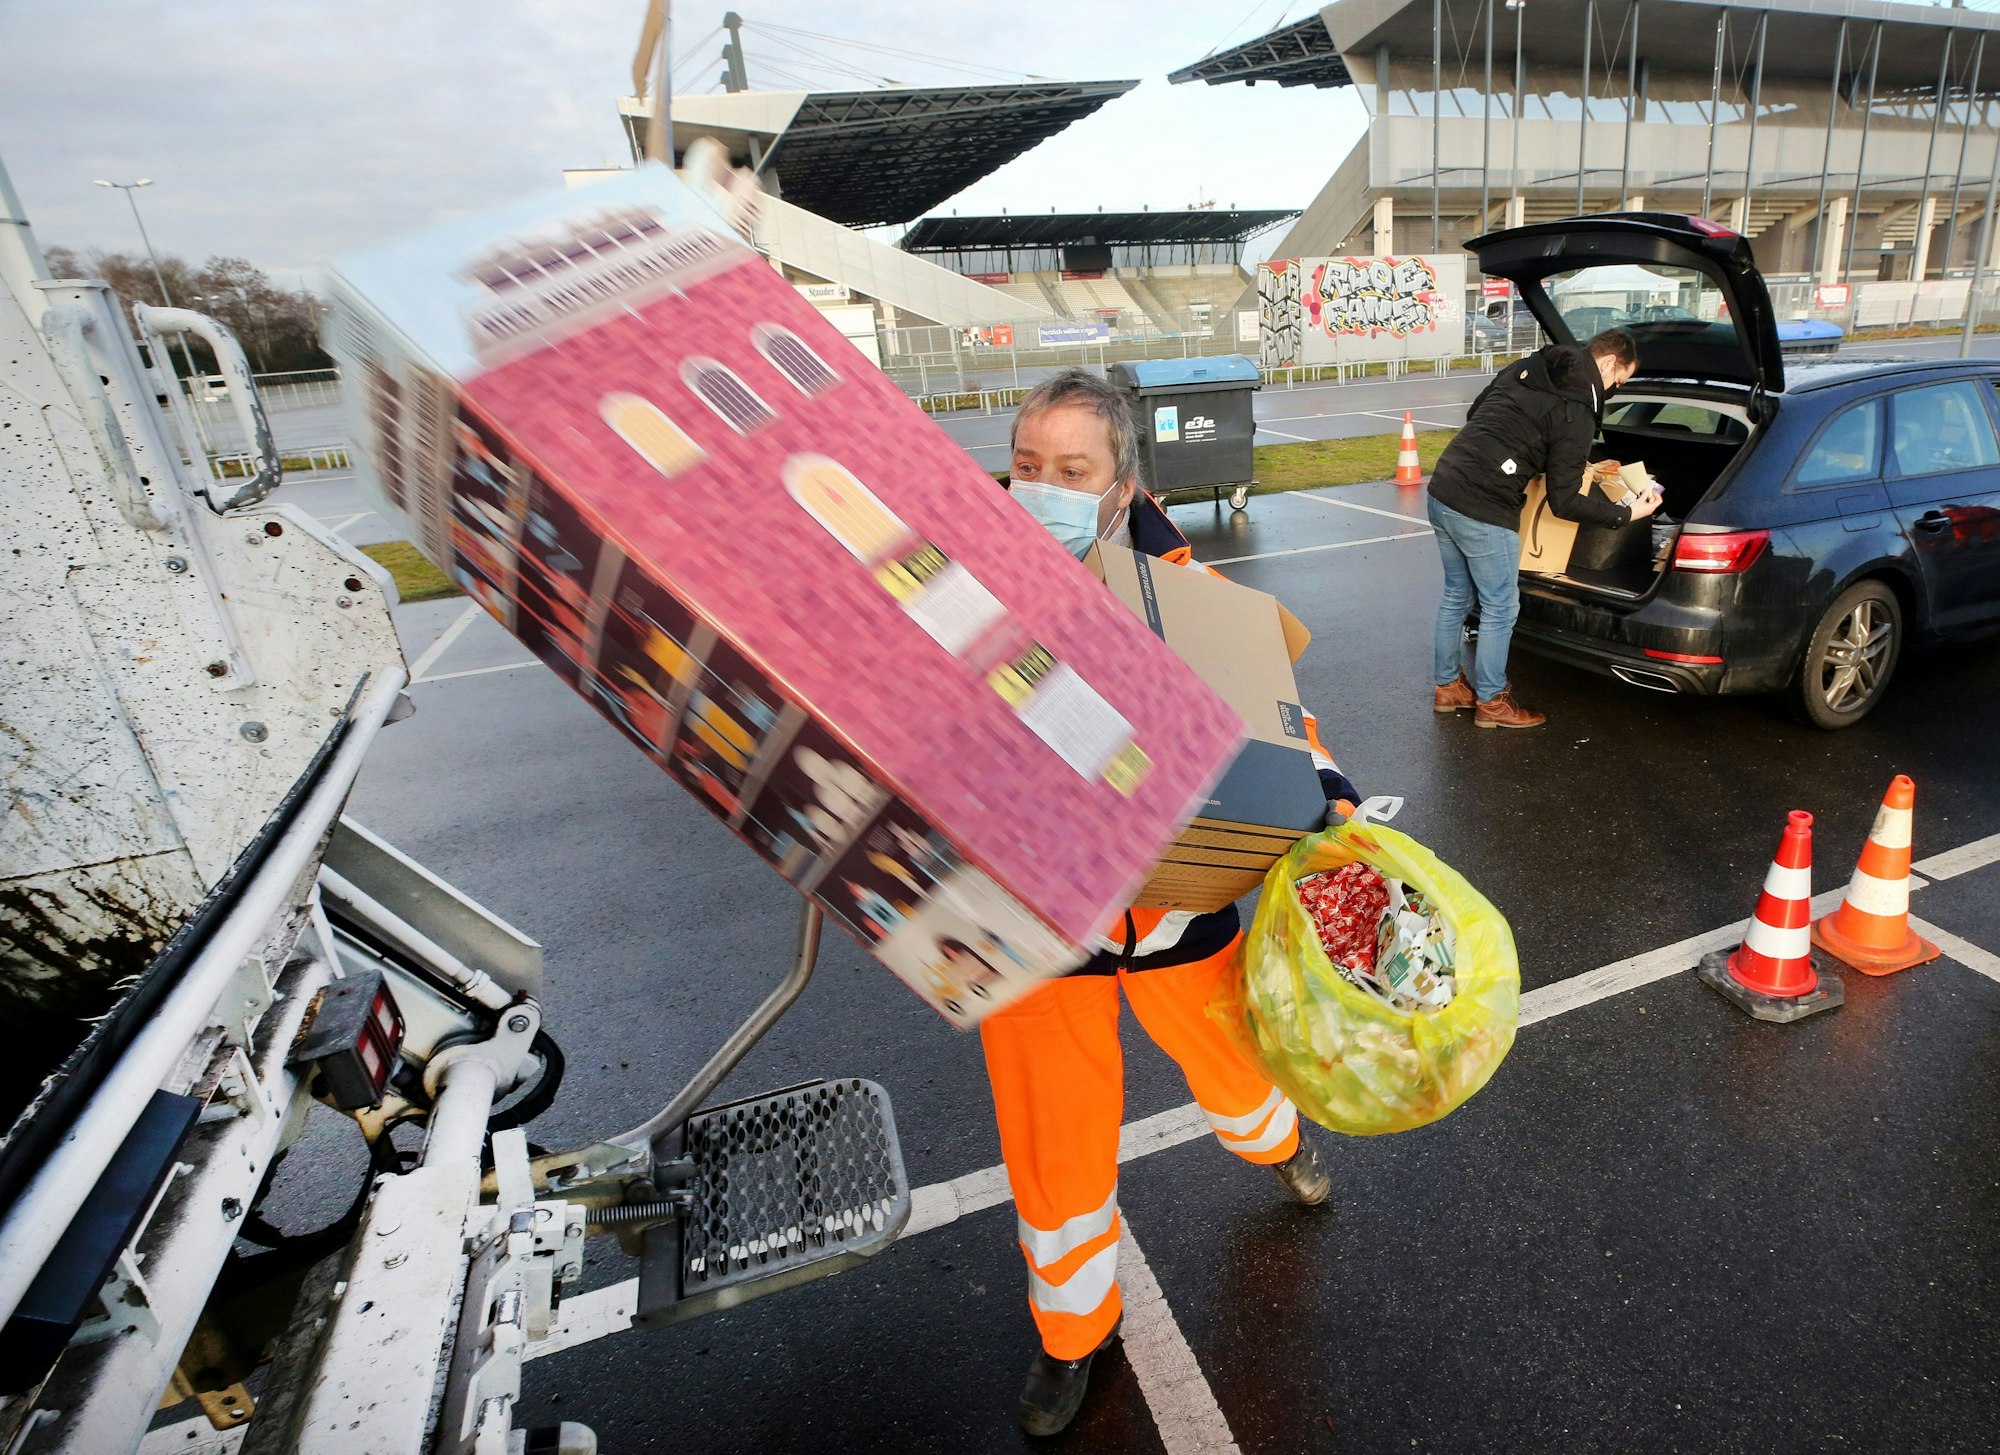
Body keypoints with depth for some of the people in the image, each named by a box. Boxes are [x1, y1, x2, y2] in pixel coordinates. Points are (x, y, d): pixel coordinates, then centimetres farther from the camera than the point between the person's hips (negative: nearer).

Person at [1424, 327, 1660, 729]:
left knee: (1456, 595, 21)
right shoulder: (1576, 412, -9)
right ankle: (1491, 703, 20)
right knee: (1500, 609, 7)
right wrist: (1627, 514, 3)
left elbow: (1474, 414, 25)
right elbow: (1564, 502, -8)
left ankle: (1447, 686, 33)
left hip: (1442, 491, 8)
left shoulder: (1522, 369, 12)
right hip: (1483, 513, -8)